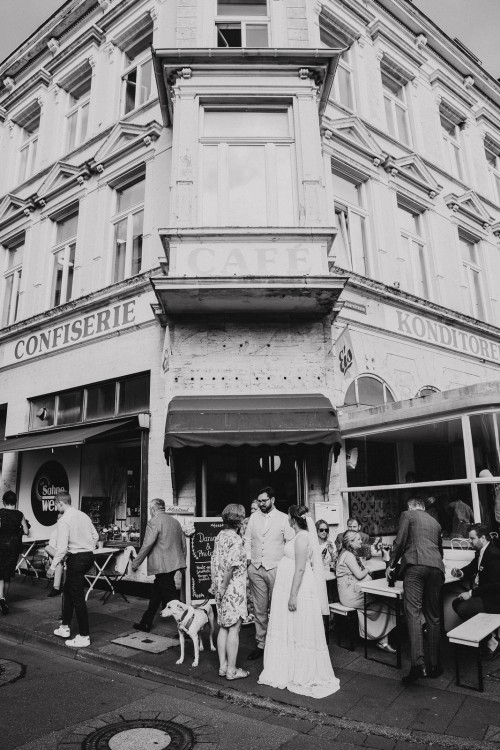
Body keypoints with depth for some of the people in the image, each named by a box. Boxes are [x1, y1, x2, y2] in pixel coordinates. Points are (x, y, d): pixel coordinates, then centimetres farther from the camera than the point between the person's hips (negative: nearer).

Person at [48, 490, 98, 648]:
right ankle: (65, 627, 34)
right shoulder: (83, 515, 8)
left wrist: (53, 566, -13)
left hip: (76, 558, -8)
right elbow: (95, 536, 13)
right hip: (89, 557, 8)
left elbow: (62, 547, -20)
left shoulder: (64, 520, -15)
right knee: (68, 591, 23)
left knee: (78, 597, 0)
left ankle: (84, 637, 7)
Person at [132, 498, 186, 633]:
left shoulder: (154, 521, -12)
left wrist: (136, 563, -6)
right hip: (174, 564, 8)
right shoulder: (175, 521, 11)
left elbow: (147, 545, -16)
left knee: (171, 598, -2)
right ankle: (146, 622, 33)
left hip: (162, 565, -8)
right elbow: (183, 544, 16)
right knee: (156, 593, 20)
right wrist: (182, 560, 27)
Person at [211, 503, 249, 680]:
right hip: (234, 590, -8)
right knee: (234, 629, 3)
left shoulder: (220, 535, 6)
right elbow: (230, 568, -23)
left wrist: (217, 586, 15)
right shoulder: (236, 540, -19)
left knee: (223, 627, 16)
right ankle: (232, 670, 13)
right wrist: (222, 589, -14)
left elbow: (214, 562, 10)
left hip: (221, 589, 8)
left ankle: (223, 666, 25)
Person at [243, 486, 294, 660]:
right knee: (259, 609, 9)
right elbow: (247, 539, 14)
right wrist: (248, 558, 2)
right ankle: (261, 644, 20)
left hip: (276, 568, -3)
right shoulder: (253, 517, 8)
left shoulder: (283, 518, -2)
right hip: (256, 569, 3)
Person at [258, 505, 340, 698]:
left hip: (298, 590, -10)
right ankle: (287, 672, 27)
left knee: (299, 633, 2)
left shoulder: (302, 537, -18)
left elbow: (300, 569, -22)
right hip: (286, 588, 10)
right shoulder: (299, 536, 12)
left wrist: (293, 596, -22)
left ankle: (304, 677, 14)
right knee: (289, 631, 16)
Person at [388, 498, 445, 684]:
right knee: (433, 616, 12)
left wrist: (391, 565, 12)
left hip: (415, 565, -5)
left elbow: (399, 542, 1)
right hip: (436, 567, 5)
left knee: (413, 613, -10)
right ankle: (434, 665, 15)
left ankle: (418, 664, -21)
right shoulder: (435, 522, 26)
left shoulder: (407, 515, 10)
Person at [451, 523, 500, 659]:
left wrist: (471, 593, -25)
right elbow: (472, 567, 21)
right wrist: (461, 573, -2)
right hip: (483, 593, 10)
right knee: (456, 603, 6)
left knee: (463, 609, -22)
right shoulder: (480, 552, 6)